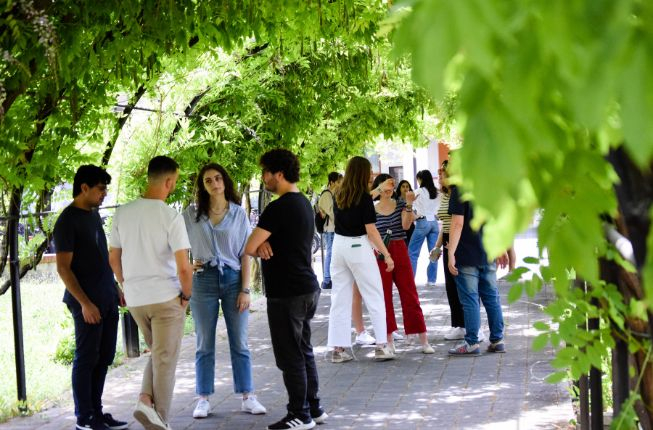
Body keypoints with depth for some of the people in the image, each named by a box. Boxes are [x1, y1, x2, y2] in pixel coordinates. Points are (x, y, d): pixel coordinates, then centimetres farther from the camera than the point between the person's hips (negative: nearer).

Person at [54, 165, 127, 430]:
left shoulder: (94, 215, 13)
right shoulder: (67, 222, -12)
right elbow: (63, 268, -15)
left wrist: (115, 289, 19)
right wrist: (84, 303, -19)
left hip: (107, 299, 8)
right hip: (88, 302, -8)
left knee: (104, 358, 11)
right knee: (86, 359, -1)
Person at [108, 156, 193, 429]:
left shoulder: (123, 213, 1)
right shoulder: (171, 217, -15)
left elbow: (113, 258, 10)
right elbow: (184, 266, -17)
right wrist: (186, 295, 0)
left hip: (135, 300, 5)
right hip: (165, 298, -5)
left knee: (156, 352, 23)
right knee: (165, 360, 5)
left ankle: (146, 400, 4)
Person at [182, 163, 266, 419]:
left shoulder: (238, 213, 4)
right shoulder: (192, 215, 3)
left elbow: (245, 254, 2)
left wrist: (245, 289, -4)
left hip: (233, 278, 0)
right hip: (204, 280, 0)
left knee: (239, 343, 4)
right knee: (204, 344, 4)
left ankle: (247, 397, 9)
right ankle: (203, 399, 9)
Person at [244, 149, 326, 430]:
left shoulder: (279, 208, -18)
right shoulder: (304, 203, 12)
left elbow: (249, 248, -18)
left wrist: (260, 247, 4)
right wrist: (264, 245, -4)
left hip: (287, 293, -9)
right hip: (307, 288, 10)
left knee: (290, 356, -2)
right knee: (304, 351, 16)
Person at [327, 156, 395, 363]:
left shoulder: (339, 197, 7)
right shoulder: (364, 198, -11)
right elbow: (371, 230, -13)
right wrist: (386, 254, -8)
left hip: (339, 245, 6)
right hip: (358, 247, -6)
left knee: (340, 299, 8)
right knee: (374, 297, 4)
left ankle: (338, 349, 7)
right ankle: (381, 346, 3)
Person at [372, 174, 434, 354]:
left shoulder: (400, 205, 4)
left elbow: (406, 225, -12)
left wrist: (409, 205, -21)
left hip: (400, 251, 0)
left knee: (409, 294, -1)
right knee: (384, 296, 4)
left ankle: (423, 340, 0)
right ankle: (389, 339, 13)